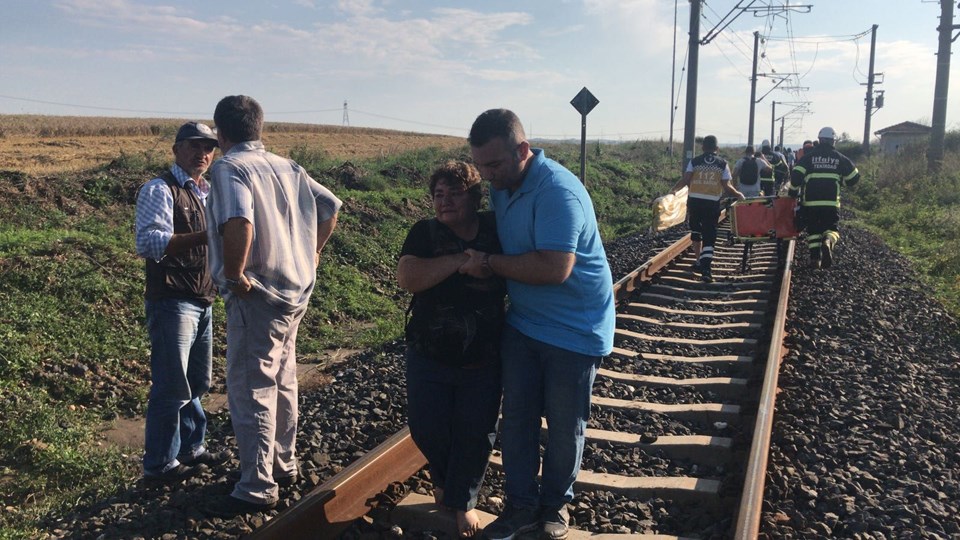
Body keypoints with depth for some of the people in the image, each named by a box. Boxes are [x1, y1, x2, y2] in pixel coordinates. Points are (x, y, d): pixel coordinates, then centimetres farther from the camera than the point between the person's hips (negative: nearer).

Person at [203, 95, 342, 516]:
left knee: (250, 390, 0)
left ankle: (257, 488, 7)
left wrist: (234, 274, -20)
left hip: (256, 296, -8)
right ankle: (285, 466, 32)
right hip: (295, 292, 8)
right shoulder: (286, 167, 10)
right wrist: (311, 254, 15)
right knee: (282, 382, 19)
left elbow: (239, 222, -31)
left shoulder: (229, 168, -13)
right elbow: (330, 207, 15)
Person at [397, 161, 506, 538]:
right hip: (429, 355, 0)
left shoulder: (496, 231, -5)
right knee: (426, 427, 7)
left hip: (483, 361, 0)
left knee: (475, 433, 8)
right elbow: (407, 277, -24)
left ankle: (463, 499, 32)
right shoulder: (425, 233, -7)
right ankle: (444, 478, 40)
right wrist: (462, 258, -27)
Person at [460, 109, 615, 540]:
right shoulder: (501, 185, 1)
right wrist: (482, 260, -3)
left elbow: (554, 268, -35)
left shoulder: (557, 191, -27)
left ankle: (555, 503, 32)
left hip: (574, 330, -7)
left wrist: (489, 263, -25)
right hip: (523, 322, 7)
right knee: (516, 416, 11)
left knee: (564, 426, 10)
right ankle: (521, 505, 26)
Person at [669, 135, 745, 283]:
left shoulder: (694, 161, 3)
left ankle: (699, 261, 27)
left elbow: (685, 180, -5)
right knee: (709, 236, -1)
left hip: (694, 201, 1)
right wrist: (738, 194, 15)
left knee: (696, 231, 21)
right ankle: (706, 268, -14)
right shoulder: (722, 164, 2)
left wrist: (673, 190, 10)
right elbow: (726, 186, -2)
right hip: (712, 203, -1)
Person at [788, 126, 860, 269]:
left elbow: (796, 175, -8)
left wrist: (793, 191, 6)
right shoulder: (840, 158, 8)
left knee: (813, 229, 13)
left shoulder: (809, 156, 3)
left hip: (810, 201, 0)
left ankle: (815, 256, 4)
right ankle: (828, 241, -24)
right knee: (832, 228, 9)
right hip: (832, 202, 0)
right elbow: (854, 177, 12)